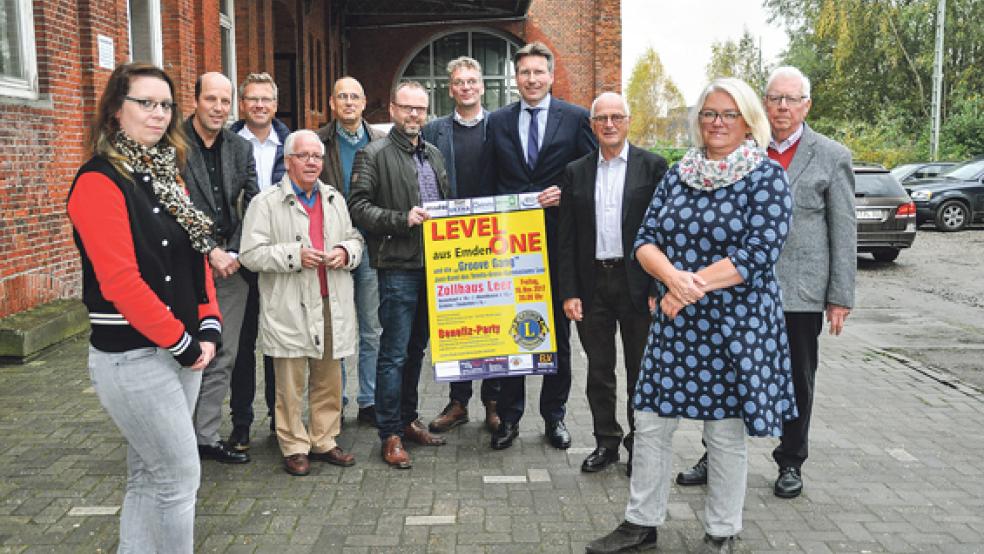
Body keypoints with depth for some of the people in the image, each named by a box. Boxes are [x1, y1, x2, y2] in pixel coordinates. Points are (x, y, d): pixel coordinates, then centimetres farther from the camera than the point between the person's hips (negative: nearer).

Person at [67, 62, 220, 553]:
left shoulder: (165, 176, 12)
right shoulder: (99, 181, -13)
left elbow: (196, 257, 13)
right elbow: (120, 281, -20)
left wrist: (208, 328, 1)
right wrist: (183, 343, -15)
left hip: (181, 351, 8)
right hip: (133, 358, -8)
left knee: (148, 476, 16)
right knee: (180, 476, 0)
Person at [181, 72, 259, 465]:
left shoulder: (240, 148, 10)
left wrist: (237, 252, -4)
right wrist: (210, 251, -12)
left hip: (231, 265, 5)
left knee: (222, 359, 10)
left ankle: (206, 436, 23)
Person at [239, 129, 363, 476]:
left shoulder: (335, 199, 15)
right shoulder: (267, 202, -2)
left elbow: (355, 239, 22)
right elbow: (251, 254, -8)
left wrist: (346, 252, 0)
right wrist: (295, 255, -17)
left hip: (331, 305, 5)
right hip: (289, 308, -5)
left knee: (329, 379, 11)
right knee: (291, 384, 2)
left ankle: (323, 441, 25)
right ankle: (295, 447, 16)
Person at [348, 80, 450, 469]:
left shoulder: (434, 155, 17)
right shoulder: (374, 155, -3)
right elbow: (359, 208, -10)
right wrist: (403, 219, -20)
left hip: (433, 265, 7)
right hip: (398, 266, -7)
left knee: (416, 349, 16)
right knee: (394, 352, -3)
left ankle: (408, 420, 29)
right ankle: (390, 435, 6)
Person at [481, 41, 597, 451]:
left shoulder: (575, 118, 2)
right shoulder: (498, 121, 9)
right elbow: (488, 182, 8)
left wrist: (567, 195, -14)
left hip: (558, 238, -1)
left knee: (557, 331, 8)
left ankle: (554, 415, 21)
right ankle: (509, 416, 17)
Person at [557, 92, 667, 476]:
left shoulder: (652, 167, 0)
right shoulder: (576, 172, 7)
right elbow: (567, 239, 5)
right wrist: (568, 292, -1)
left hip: (636, 282, -2)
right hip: (592, 283, 3)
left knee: (641, 371, 8)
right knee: (599, 370, 11)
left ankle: (640, 446, 23)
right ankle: (606, 441, 26)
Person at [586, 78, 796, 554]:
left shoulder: (766, 177, -5)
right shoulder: (677, 175, 8)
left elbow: (758, 252, -16)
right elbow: (645, 240, 2)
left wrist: (690, 287, -18)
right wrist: (674, 278, -18)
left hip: (737, 326, -4)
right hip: (673, 323, 5)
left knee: (726, 432, 8)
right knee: (651, 422, 8)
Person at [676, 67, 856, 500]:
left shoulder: (832, 157, 0)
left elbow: (844, 232, 0)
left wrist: (841, 297, -5)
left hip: (801, 292, -1)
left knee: (797, 381, 11)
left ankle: (791, 463, 28)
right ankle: (716, 457, 24)